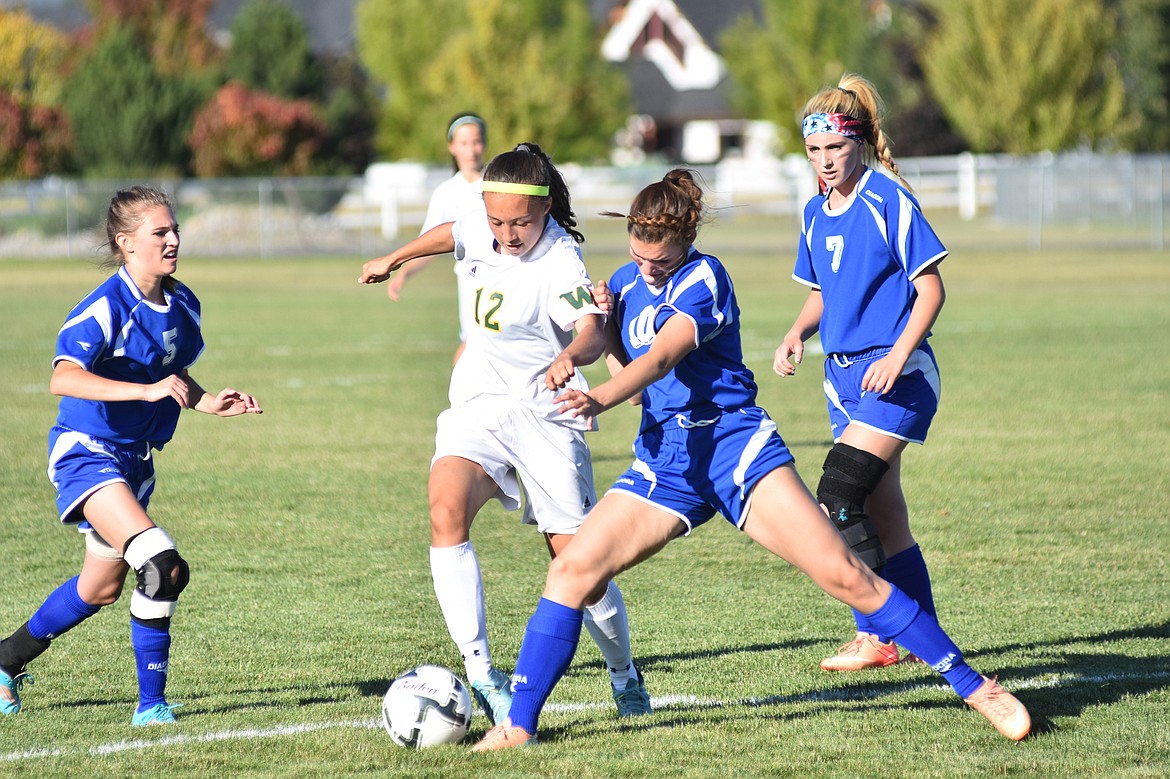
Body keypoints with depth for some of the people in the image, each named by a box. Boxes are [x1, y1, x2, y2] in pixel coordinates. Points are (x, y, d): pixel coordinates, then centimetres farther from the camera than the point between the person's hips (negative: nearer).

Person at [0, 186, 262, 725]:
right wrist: (146, 390, -44)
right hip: (86, 452, -9)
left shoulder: (182, 305, 3)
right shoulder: (104, 310, -22)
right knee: (165, 568, -24)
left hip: (134, 458, 9)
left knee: (102, 586, 20)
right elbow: (63, 378, -36)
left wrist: (208, 402, -1)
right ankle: (151, 701, -11)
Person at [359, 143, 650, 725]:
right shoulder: (482, 226, -3)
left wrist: (571, 356, -62)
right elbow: (452, 234, 23)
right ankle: (479, 671, -27)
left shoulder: (559, 262, -22)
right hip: (476, 409, 5)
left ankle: (624, 674, 25)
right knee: (446, 513, -25)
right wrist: (394, 259, 37)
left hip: (542, 415, -5)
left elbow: (591, 329, -40)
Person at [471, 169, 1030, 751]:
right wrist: (603, 321, 3)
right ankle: (518, 724, -4)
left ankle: (973, 686, -5)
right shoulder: (626, 282, 11)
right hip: (663, 459, 6)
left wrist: (600, 399, -46)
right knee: (572, 570, -11)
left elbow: (661, 358, -27)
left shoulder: (703, 279, -11)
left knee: (842, 573, -14)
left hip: (734, 441, -6)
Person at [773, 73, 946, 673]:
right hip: (843, 375, 8)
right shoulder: (815, 214, 11)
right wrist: (797, 334, 3)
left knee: (839, 492, -20)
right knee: (882, 513, 10)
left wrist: (897, 358, -20)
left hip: (896, 374, -8)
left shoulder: (889, 201, -11)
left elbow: (931, 289, -10)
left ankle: (875, 634, -14)